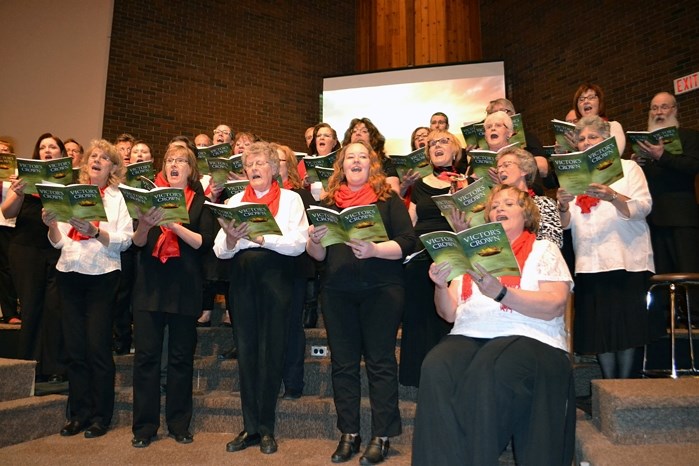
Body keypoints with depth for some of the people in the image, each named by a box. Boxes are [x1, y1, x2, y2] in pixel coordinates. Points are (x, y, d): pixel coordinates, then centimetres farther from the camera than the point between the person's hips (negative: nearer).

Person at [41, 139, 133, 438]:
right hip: (69, 274, 4)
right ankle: (79, 413, 19)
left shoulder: (118, 198, 5)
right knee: (74, 346, 7)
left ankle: (101, 416, 10)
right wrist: (52, 225, -7)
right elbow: (58, 242, 12)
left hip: (102, 276, -4)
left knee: (98, 347, -3)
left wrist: (95, 232, -21)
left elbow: (125, 241, -7)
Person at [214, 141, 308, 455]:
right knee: (246, 350, 7)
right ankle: (250, 427, 19)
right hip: (241, 279, 3)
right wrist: (231, 240, -15)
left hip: (275, 277, -3)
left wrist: (260, 237, -21)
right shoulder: (234, 201, 14)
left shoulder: (290, 199, 5)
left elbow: (298, 243, -9)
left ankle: (266, 428, 15)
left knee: (271, 352, 2)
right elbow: (220, 251, 7)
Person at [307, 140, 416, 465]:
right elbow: (318, 255, 11)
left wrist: (374, 250, -22)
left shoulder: (389, 199, 4)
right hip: (337, 292, 3)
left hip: (381, 289, -3)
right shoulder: (328, 202, 13)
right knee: (343, 363, 7)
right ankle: (348, 434, 19)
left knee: (380, 362, 1)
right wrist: (314, 240, -11)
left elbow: (408, 242, -6)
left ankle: (382, 436, 12)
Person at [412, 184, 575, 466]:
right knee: (436, 368, -30)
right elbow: (450, 313, 16)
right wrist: (441, 287, -6)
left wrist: (500, 292, -18)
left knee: (487, 374, -35)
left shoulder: (544, 249, 12)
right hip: (469, 336, 3)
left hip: (528, 337, -3)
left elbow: (553, 307, -5)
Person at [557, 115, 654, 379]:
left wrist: (611, 196, -24)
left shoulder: (627, 167, 10)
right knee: (598, 327, -1)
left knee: (625, 325, -4)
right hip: (589, 264, 3)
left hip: (626, 260, -2)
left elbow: (643, 208, -6)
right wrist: (563, 206, -15)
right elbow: (567, 224, 7)